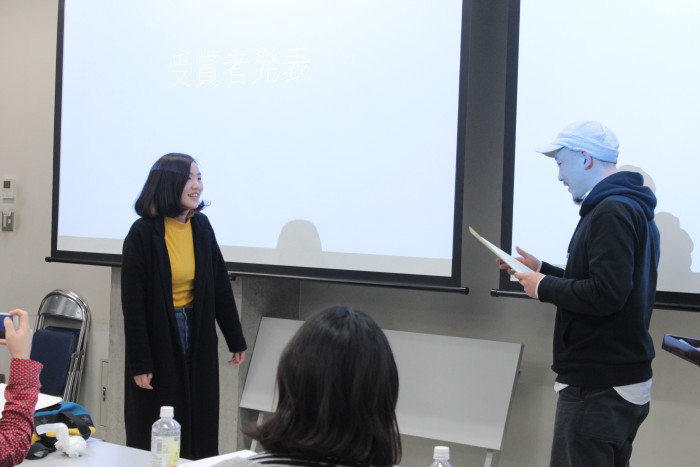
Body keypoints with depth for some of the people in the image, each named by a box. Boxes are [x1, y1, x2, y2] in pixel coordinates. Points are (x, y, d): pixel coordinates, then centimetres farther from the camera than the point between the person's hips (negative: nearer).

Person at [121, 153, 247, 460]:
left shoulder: (201, 225, 0)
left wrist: (235, 340, 10)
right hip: (158, 339, -5)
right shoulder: (143, 233, -14)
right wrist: (139, 362, -14)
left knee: (200, 426, 10)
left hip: (198, 337, 5)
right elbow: (132, 303, -12)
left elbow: (220, 285, 7)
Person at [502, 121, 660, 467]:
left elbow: (606, 295, -26)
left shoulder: (611, 211, -17)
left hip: (596, 388, -11)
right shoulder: (632, 207, 16)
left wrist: (543, 287, -13)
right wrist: (541, 268, 18)